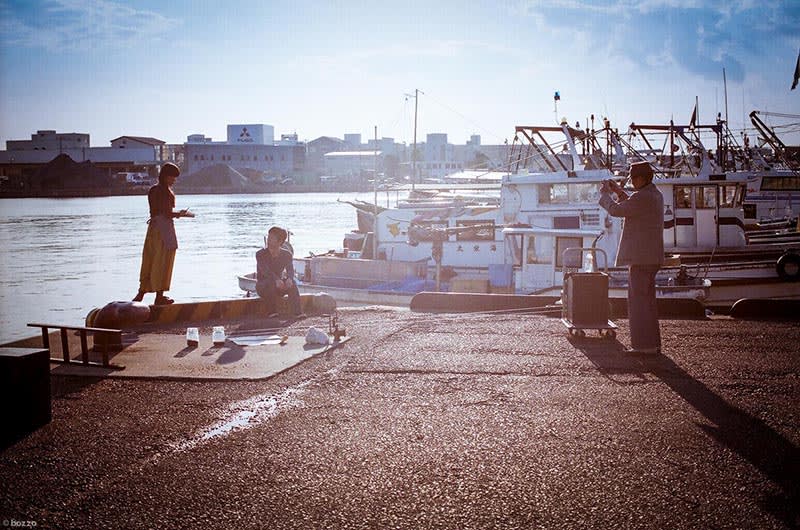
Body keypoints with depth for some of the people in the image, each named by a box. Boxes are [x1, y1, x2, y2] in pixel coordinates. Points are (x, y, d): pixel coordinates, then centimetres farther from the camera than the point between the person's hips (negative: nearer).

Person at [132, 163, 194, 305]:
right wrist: (183, 214, -3)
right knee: (163, 263, 1)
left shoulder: (153, 190, 11)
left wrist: (178, 213, 15)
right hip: (165, 228, -8)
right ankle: (160, 296, 7)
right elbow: (168, 214, -18)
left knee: (149, 261, 13)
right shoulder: (166, 192, -14)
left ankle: (141, 294, 15)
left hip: (153, 227, 8)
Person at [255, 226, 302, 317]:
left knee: (291, 283, -28)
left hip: (278, 287, 2)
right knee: (271, 283, -36)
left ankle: (296, 312, -32)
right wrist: (276, 280, -47)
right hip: (262, 286, -2)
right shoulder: (260, 254, -12)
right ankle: (271, 312, -26)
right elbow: (265, 270, -28)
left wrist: (289, 278, -41)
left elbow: (290, 269, -16)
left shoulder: (286, 254, -2)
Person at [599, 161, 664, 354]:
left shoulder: (642, 197, -18)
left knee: (638, 300, -6)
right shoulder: (655, 195, 14)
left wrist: (605, 194, 1)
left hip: (641, 258, -10)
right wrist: (619, 191, 25)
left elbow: (615, 210, -15)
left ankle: (644, 345, -5)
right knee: (647, 300, 16)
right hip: (651, 257, 10)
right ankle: (652, 343, 22)